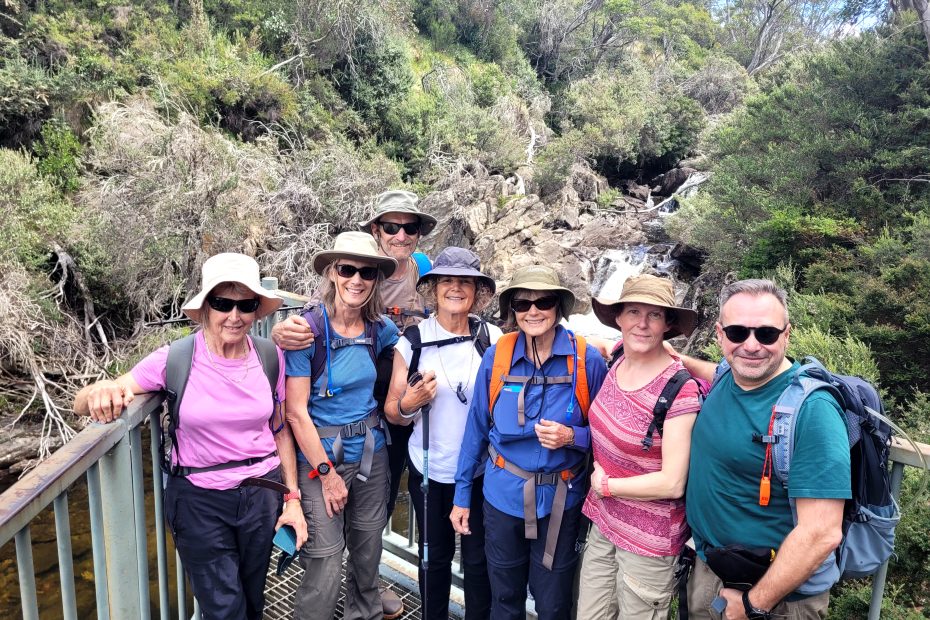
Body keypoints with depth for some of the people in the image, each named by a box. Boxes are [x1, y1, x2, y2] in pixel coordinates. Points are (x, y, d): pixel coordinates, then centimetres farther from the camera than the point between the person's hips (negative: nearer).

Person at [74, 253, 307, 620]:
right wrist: (101, 394, -36)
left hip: (262, 494, 3)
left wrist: (292, 497, 3)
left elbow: (279, 430, 3)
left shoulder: (269, 356, -8)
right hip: (199, 501, -2)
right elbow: (82, 403, -12)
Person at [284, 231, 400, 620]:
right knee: (325, 566, -1)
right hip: (319, 459, -4)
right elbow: (296, 412, -14)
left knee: (368, 554, 18)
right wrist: (327, 472, -11)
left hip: (371, 455, 5)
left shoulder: (381, 329, -3)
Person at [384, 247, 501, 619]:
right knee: (435, 554, 16)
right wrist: (409, 404, -22)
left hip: (482, 469, 0)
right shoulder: (413, 340, -7)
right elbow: (393, 413, -1)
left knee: (479, 557, 9)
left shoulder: (493, 338, -6)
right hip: (430, 469, 0)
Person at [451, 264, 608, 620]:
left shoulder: (588, 361, -13)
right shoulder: (496, 357, -9)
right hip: (503, 496, 1)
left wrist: (571, 437, -22)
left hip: (559, 499, -1)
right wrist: (462, 494, 4)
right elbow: (476, 428, 1)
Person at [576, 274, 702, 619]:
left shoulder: (680, 389, -23)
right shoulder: (615, 364, -3)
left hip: (649, 541, -6)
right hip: (603, 524, 6)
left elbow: (672, 483, -23)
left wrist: (604, 485, -13)